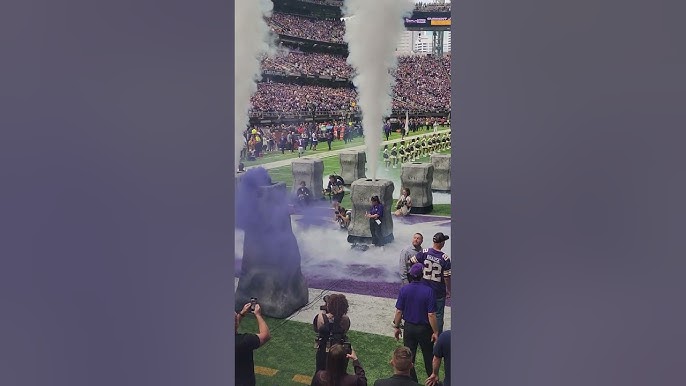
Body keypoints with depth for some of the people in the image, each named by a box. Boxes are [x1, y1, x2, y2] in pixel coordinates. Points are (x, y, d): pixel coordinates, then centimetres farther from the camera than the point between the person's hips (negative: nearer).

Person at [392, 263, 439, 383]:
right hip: (424, 329, -2)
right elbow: (431, 315, -19)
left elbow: (399, 311, -6)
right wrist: (435, 332, -8)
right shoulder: (428, 291, -20)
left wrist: (397, 327, 7)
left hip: (408, 327, 2)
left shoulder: (404, 289, -12)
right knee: (428, 357, 18)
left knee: (409, 357, 13)